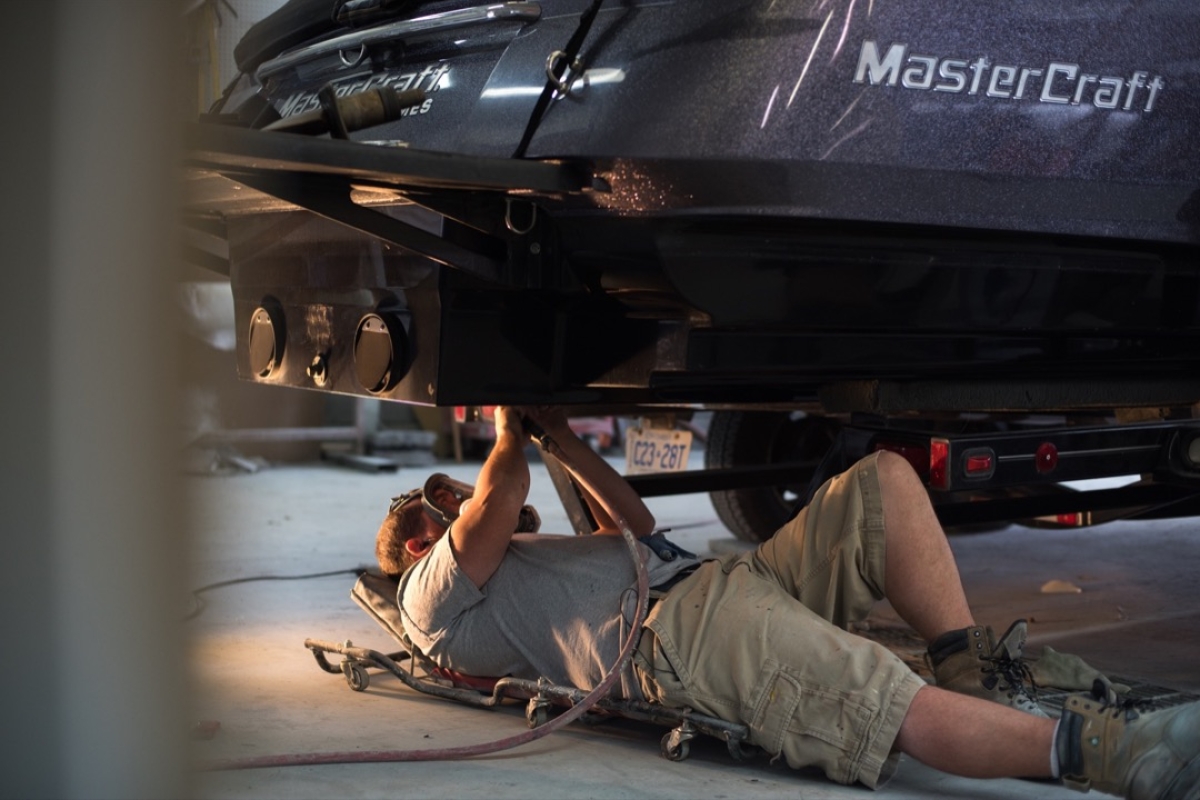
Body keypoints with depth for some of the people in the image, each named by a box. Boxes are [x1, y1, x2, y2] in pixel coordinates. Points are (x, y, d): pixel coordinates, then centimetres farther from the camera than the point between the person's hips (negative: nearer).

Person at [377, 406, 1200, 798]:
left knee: (885, 480, -3)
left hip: (735, 579, 10)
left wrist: (561, 434, 36)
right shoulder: (436, 591, 14)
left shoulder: (524, 564, 40)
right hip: (674, 629, -10)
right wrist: (512, 429, 17)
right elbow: (501, 496, -2)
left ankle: (981, 680, -13)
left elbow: (635, 525, 36)